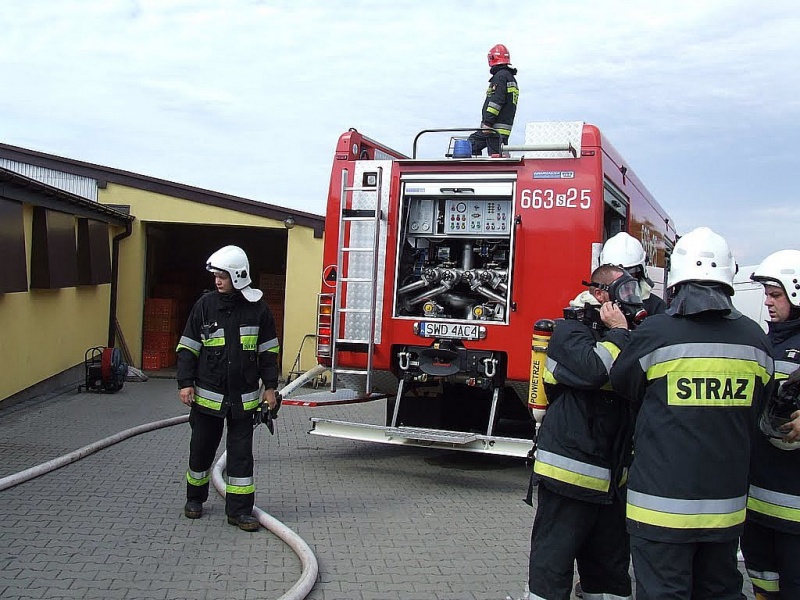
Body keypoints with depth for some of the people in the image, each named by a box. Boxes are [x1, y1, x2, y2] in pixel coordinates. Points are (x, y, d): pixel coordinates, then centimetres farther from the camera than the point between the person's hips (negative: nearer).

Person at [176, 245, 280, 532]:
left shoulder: (258, 309, -2)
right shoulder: (205, 305, -3)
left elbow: (268, 351, 5)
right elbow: (188, 347, 1)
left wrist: (270, 386, 3)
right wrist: (186, 383, -6)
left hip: (244, 397, 0)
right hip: (208, 394, 1)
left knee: (241, 453, 3)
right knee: (202, 448, 13)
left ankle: (239, 509, 11)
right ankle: (194, 498, 33)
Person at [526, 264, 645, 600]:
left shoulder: (619, 336, 17)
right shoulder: (570, 331, -7)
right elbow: (594, 370, -26)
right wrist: (618, 332, -13)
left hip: (609, 479, 8)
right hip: (569, 474, -8)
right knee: (551, 573, -2)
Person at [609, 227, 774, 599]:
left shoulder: (654, 333, -13)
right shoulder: (754, 338, 0)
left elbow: (621, 383, 4)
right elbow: (757, 407, 12)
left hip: (663, 504, -4)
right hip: (726, 504, 5)